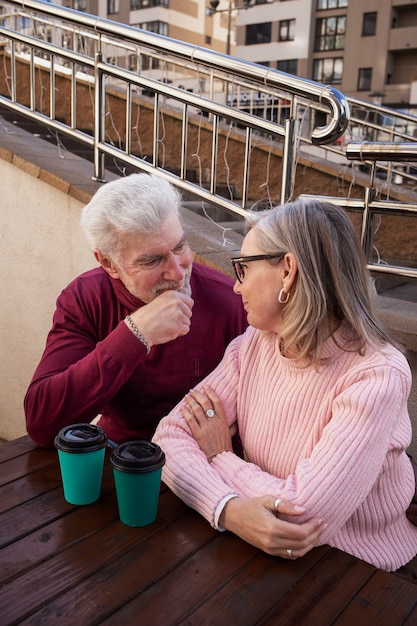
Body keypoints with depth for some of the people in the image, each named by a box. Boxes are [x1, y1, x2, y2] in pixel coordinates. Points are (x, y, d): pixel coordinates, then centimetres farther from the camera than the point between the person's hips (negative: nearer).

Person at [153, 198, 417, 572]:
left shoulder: (376, 376, -22)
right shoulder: (252, 346, -5)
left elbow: (303, 517, -26)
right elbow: (169, 434, -10)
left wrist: (220, 457, -12)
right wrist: (228, 508, -26)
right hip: (263, 558, 5)